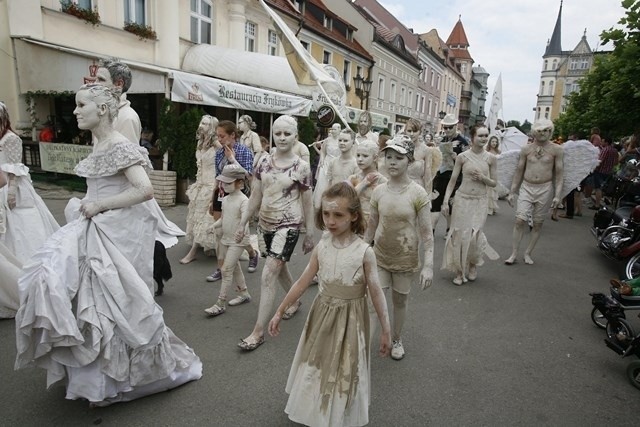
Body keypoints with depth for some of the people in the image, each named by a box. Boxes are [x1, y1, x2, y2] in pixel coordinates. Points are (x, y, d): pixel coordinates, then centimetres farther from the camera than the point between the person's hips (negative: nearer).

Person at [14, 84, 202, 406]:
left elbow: (145, 190, -25)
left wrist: (98, 206, -18)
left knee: (113, 303, 1)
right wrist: (84, 204, 4)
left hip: (116, 234, -9)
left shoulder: (120, 147, -15)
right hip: (94, 230, 9)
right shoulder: (98, 146, 12)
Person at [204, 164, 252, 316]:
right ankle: (244, 293, 36)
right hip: (225, 239, 8)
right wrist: (212, 226, 0)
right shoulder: (225, 199, 7)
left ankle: (221, 304, -2)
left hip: (238, 241, -8)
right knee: (235, 268, 18)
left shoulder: (243, 200, -17)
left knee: (227, 269, -9)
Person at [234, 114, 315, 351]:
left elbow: (307, 203, -3)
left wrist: (310, 235, -1)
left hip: (288, 225, -5)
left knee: (268, 275, -10)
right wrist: (242, 223, 7)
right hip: (264, 223, 5)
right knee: (279, 268, 19)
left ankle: (259, 331, -2)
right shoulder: (264, 162, 3)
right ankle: (295, 301, 46)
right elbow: (255, 196, 8)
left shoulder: (302, 167, -8)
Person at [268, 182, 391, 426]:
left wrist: (385, 330, -7)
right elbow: (302, 283, -1)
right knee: (316, 367, 21)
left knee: (344, 372, 14)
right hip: (322, 314, 4)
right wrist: (279, 312, 1)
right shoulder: (321, 248, -8)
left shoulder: (364, 251, -19)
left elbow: (376, 292, -12)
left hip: (350, 319, -4)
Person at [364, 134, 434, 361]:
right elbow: (371, 227, 5)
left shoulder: (418, 194, -15)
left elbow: (426, 233, -12)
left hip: (405, 259, -2)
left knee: (400, 301, 16)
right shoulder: (378, 191, -5)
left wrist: (428, 266, -16)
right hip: (379, 256, 2)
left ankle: (397, 339, 40)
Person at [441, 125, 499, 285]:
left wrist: (483, 178, -13)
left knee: (473, 235, -8)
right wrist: (445, 201, -6)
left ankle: (473, 265, 24)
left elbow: (494, 183, 7)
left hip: (480, 201, 0)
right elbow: (452, 180, 0)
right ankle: (459, 271, 20)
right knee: (459, 234, 3)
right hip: (462, 199, 0)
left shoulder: (491, 158, 0)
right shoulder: (462, 156, -3)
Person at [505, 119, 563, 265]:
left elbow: (559, 174, -1)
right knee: (519, 220, -6)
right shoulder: (526, 149, 2)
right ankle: (513, 254, 1)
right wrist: (511, 192, 5)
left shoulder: (556, 150, -1)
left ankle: (528, 253, 19)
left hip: (545, 189, 0)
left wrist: (557, 195, -9)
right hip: (526, 187, 1)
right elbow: (519, 172, 7)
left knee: (538, 224, 7)